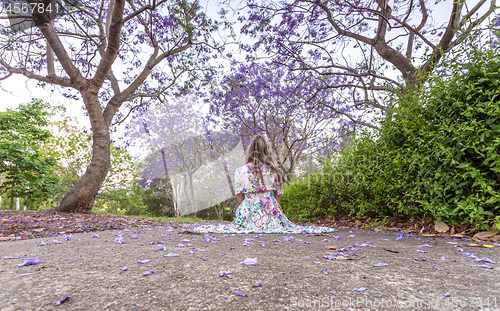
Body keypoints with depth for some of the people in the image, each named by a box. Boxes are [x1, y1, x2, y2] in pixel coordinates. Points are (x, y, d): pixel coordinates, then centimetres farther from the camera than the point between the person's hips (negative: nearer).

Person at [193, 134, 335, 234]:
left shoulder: (240, 171, -5)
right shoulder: (275, 171, -4)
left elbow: (240, 199, 0)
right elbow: (277, 198, 2)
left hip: (248, 213, 1)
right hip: (271, 215, 0)